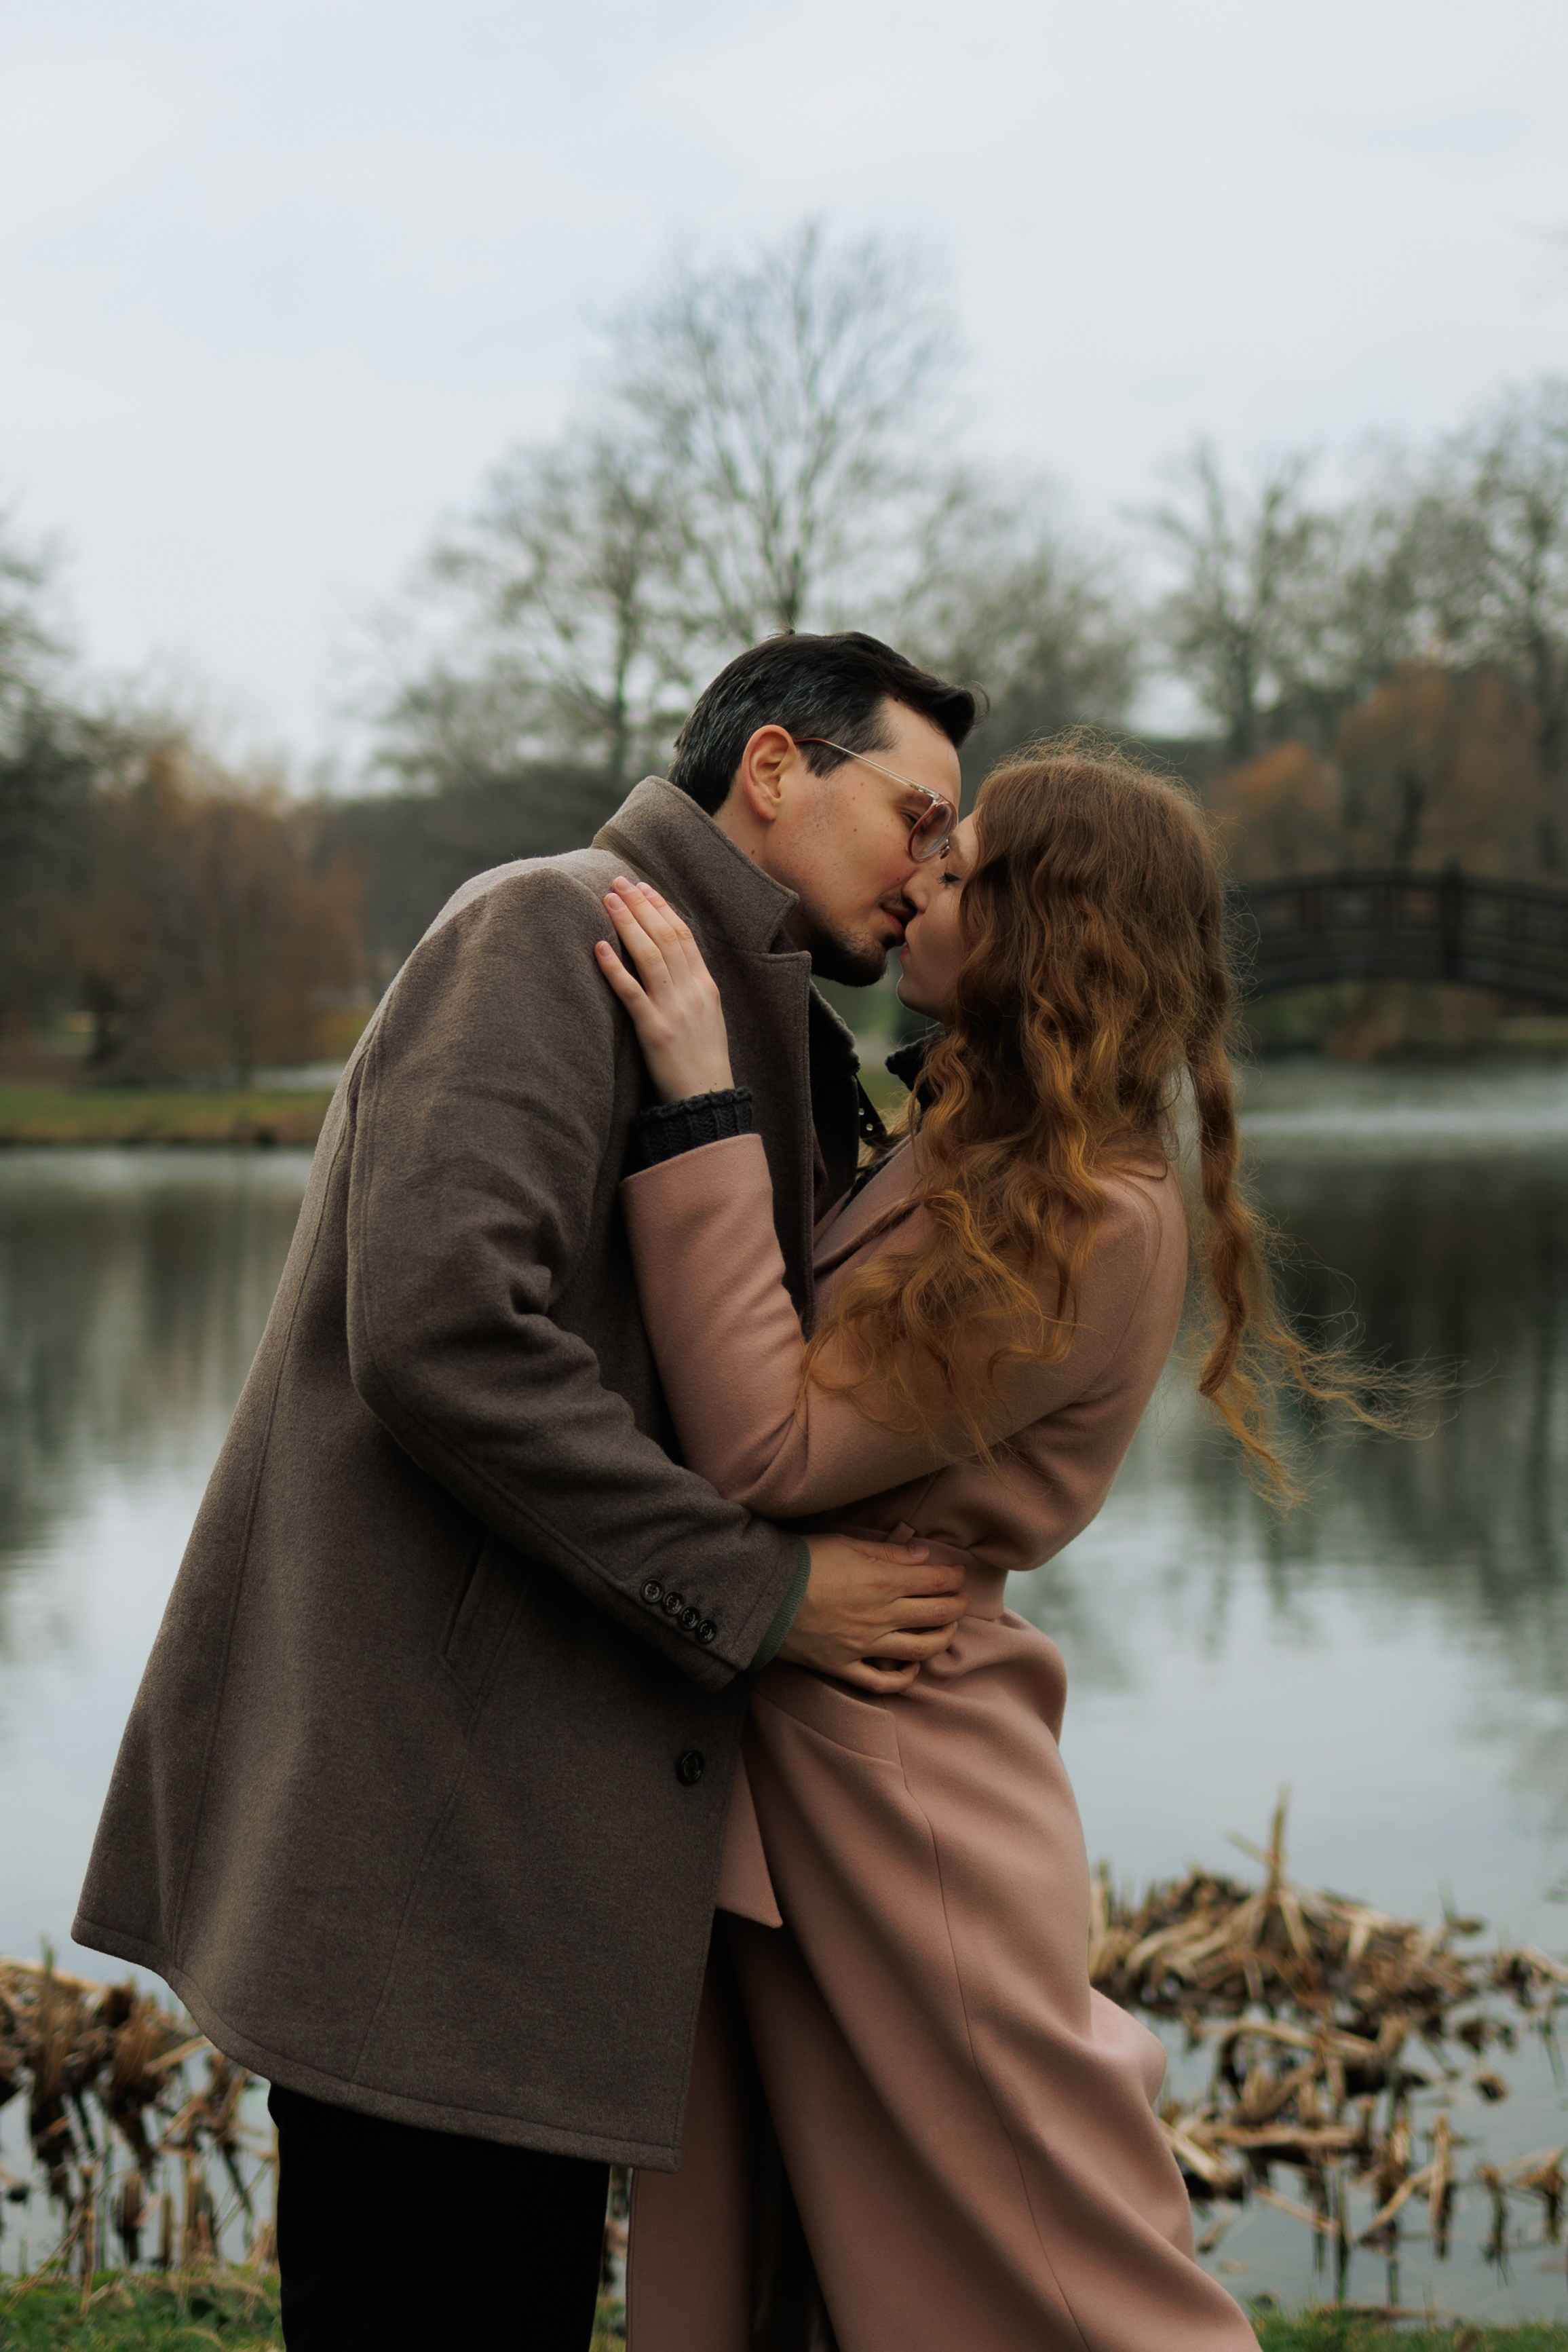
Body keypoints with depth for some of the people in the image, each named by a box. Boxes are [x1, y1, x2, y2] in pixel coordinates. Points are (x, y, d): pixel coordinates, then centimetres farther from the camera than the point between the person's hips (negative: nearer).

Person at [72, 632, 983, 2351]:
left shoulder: (765, 1038, 23)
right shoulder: (553, 929, -9)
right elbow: (440, 1330, -23)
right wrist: (759, 1591, -17)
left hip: (542, 1822, 10)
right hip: (424, 1813, -10)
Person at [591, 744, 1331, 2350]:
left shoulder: (1099, 1223, -18)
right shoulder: (948, 1147, 12)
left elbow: (770, 1449, -23)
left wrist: (707, 1104, -24)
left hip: (890, 1771, -9)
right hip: (761, 1766, 9)